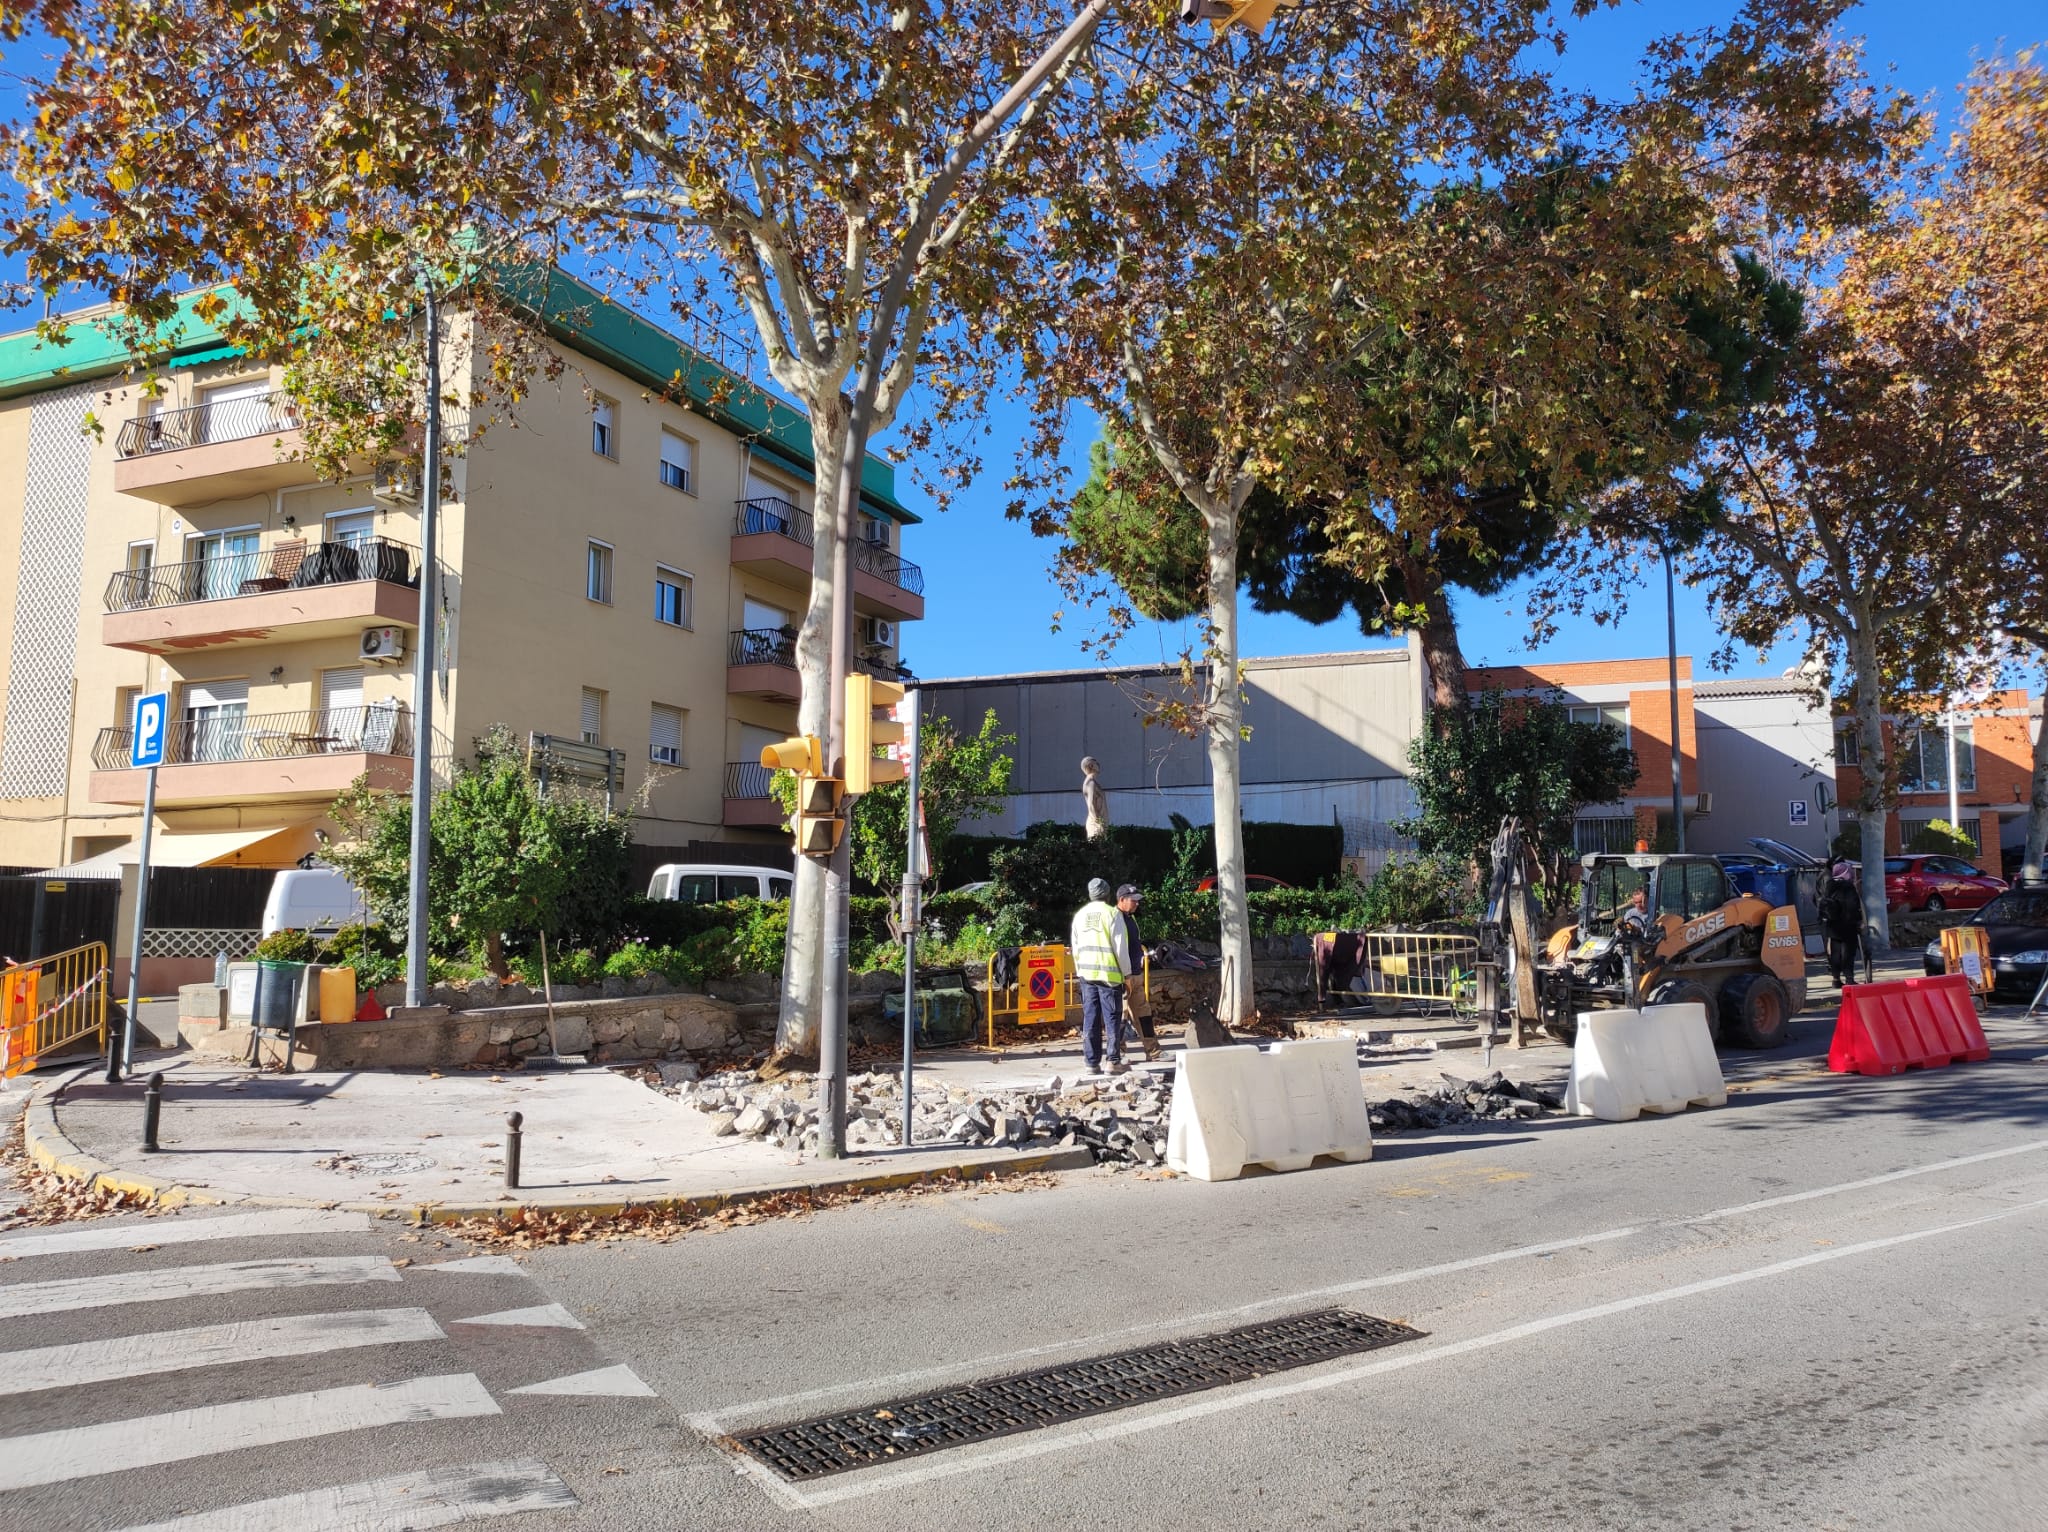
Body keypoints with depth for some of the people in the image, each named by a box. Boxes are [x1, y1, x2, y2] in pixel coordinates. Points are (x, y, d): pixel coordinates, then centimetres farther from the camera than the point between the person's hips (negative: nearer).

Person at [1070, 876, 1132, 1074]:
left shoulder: (1080, 915, 10)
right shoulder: (1112, 913, -6)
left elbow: (1075, 947, 14)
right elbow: (1121, 946, -8)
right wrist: (1126, 972, -1)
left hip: (1086, 974, 5)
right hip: (1109, 973, -5)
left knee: (1090, 1019, 6)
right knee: (1112, 1018, 1)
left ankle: (1092, 1062, 6)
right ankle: (1114, 1060, -2)